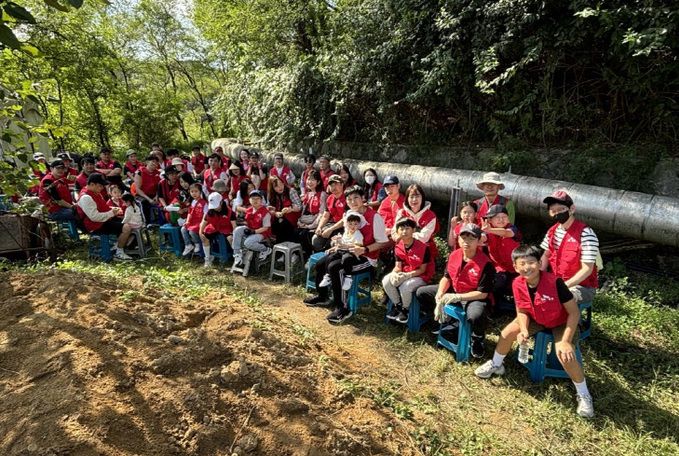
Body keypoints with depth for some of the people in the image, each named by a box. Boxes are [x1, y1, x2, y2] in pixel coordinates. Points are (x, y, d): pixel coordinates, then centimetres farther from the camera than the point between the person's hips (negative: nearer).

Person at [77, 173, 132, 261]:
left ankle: (121, 246, 16)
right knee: (126, 228, -25)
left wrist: (114, 209, 4)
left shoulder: (96, 193, 12)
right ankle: (118, 254, -13)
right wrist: (111, 213, -21)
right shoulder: (86, 197, -22)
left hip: (105, 220, 11)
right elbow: (95, 217, -29)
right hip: (97, 226, -11)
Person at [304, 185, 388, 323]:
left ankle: (343, 309, -15)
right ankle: (322, 296, 29)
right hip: (350, 252, 8)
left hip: (367, 258, -8)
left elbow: (383, 242, -15)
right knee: (320, 264, 4)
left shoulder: (375, 217, -17)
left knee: (335, 268, -27)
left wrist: (364, 249, -26)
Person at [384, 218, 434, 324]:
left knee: (405, 287, -33)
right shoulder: (398, 247, -1)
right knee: (386, 281, -19)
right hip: (403, 274, 6)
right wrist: (394, 274, -23)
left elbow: (422, 270, -14)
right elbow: (398, 266, 0)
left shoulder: (423, 247, -18)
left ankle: (405, 309, -2)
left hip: (420, 277, -5)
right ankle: (397, 305, 3)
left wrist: (407, 275, -26)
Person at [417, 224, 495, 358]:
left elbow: (483, 294, -23)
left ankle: (478, 338, -1)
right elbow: (446, 277, 6)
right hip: (454, 291, 7)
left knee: (476, 317, -41)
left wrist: (457, 297, -29)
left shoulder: (485, 264, -23)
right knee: (421, 293, 3)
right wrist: (440, 293, -14)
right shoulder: (454, 255, -5)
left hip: (475, 298, -6)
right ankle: (445, 320, 19)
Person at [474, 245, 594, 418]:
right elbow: (522, 311, -7)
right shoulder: (518, 284, -21)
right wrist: (524, 330, -25)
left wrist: (566, 341, -30)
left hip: (562, 322, -4)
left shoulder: (554, 282, -35)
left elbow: (574, 312, -27)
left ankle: (583, 395, 3)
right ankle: (496, 365, 20)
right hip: (536, 319, 5)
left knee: (566, 356, -25)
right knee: (507, 333, -9)